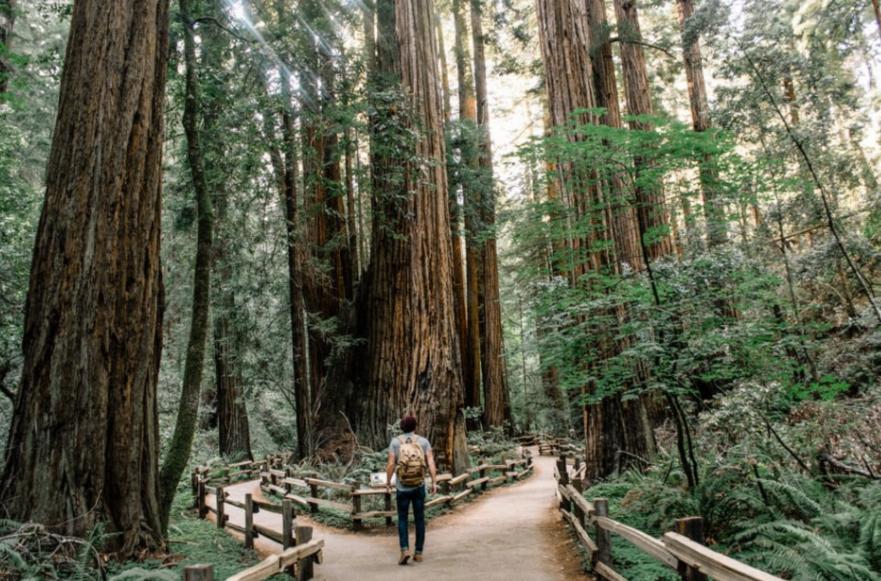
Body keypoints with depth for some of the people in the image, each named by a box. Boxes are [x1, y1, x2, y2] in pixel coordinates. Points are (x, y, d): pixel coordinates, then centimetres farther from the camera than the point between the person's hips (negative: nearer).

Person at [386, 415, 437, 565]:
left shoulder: (395, 441, -3)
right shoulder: (423, 441, 0)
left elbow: (391, 464, -8)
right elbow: (431, 462, -9)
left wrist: (388, 482, 5)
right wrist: (434, 483, -6)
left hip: (402, 488, -1)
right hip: (419, 487, 1)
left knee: (402, 519, 12)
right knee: (419, 519, 13)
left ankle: (405, 550, -5)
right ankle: (419, 552, 16)